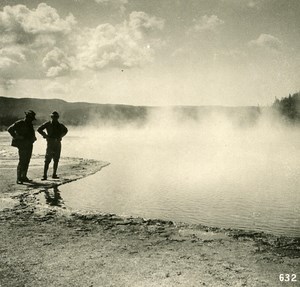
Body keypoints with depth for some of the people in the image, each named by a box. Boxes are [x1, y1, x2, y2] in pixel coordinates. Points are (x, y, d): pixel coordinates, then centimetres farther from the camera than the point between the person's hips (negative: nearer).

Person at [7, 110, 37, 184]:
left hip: (29, 145, 8)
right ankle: (19, 178, -7)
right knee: (21, 161, -10)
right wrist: (16, 136, -13)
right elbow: (10, 129, -12)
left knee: (27, 162, 10)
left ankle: (24, 177, 18)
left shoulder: (30, 124, 15)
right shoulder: (19, 123, -8)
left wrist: (33, 138, 10)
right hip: (22, 145, -7)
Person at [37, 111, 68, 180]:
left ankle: (54, 174, 17)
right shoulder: (47, 124, -1)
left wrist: (60, 136, 12)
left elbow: (65, 130, 27)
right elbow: (39, 129, 2)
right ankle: (44, 175, -9)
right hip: (50, 143, -4)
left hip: (58, 144, 4)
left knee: (56, 160, 8)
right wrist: (46, 136, -5)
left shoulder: (60, 125, 8)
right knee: (47, 160, -9)